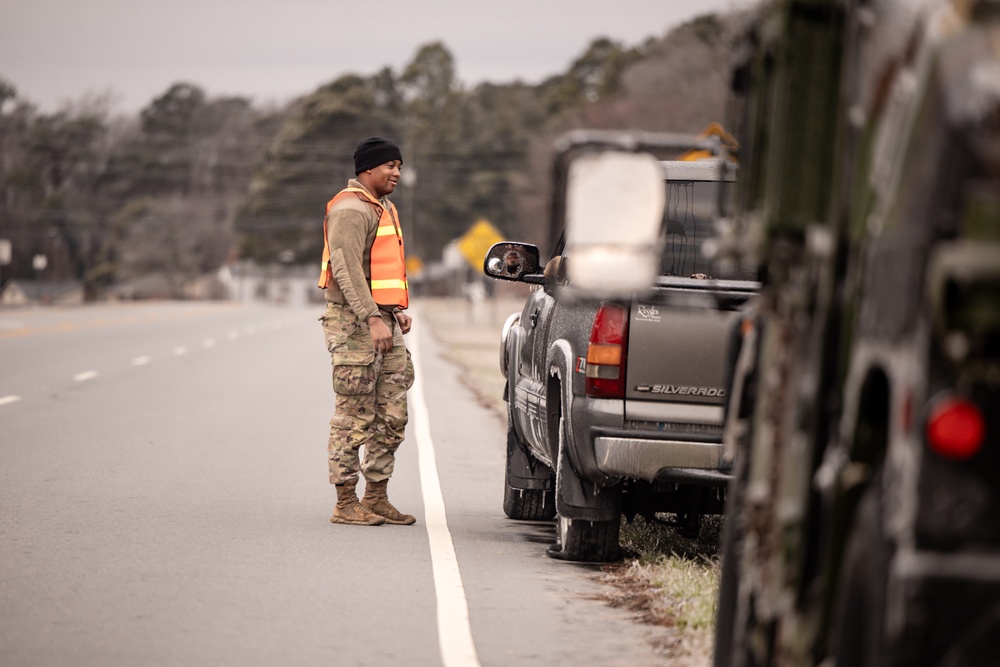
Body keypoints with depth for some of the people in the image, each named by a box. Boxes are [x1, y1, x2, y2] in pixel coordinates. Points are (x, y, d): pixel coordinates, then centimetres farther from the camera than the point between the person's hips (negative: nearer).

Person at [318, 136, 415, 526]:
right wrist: (373, 319, -27)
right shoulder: (350, 210, -12)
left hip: (383, 322, 10)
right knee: (355, 417, -6)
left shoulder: (382, 208, 20)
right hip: (354, 323, -10)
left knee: (392, 415, 9)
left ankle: (376, 497, 15)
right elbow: (346, 269, -22)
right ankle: (346, 503, -1)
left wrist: (397, 310, 19)